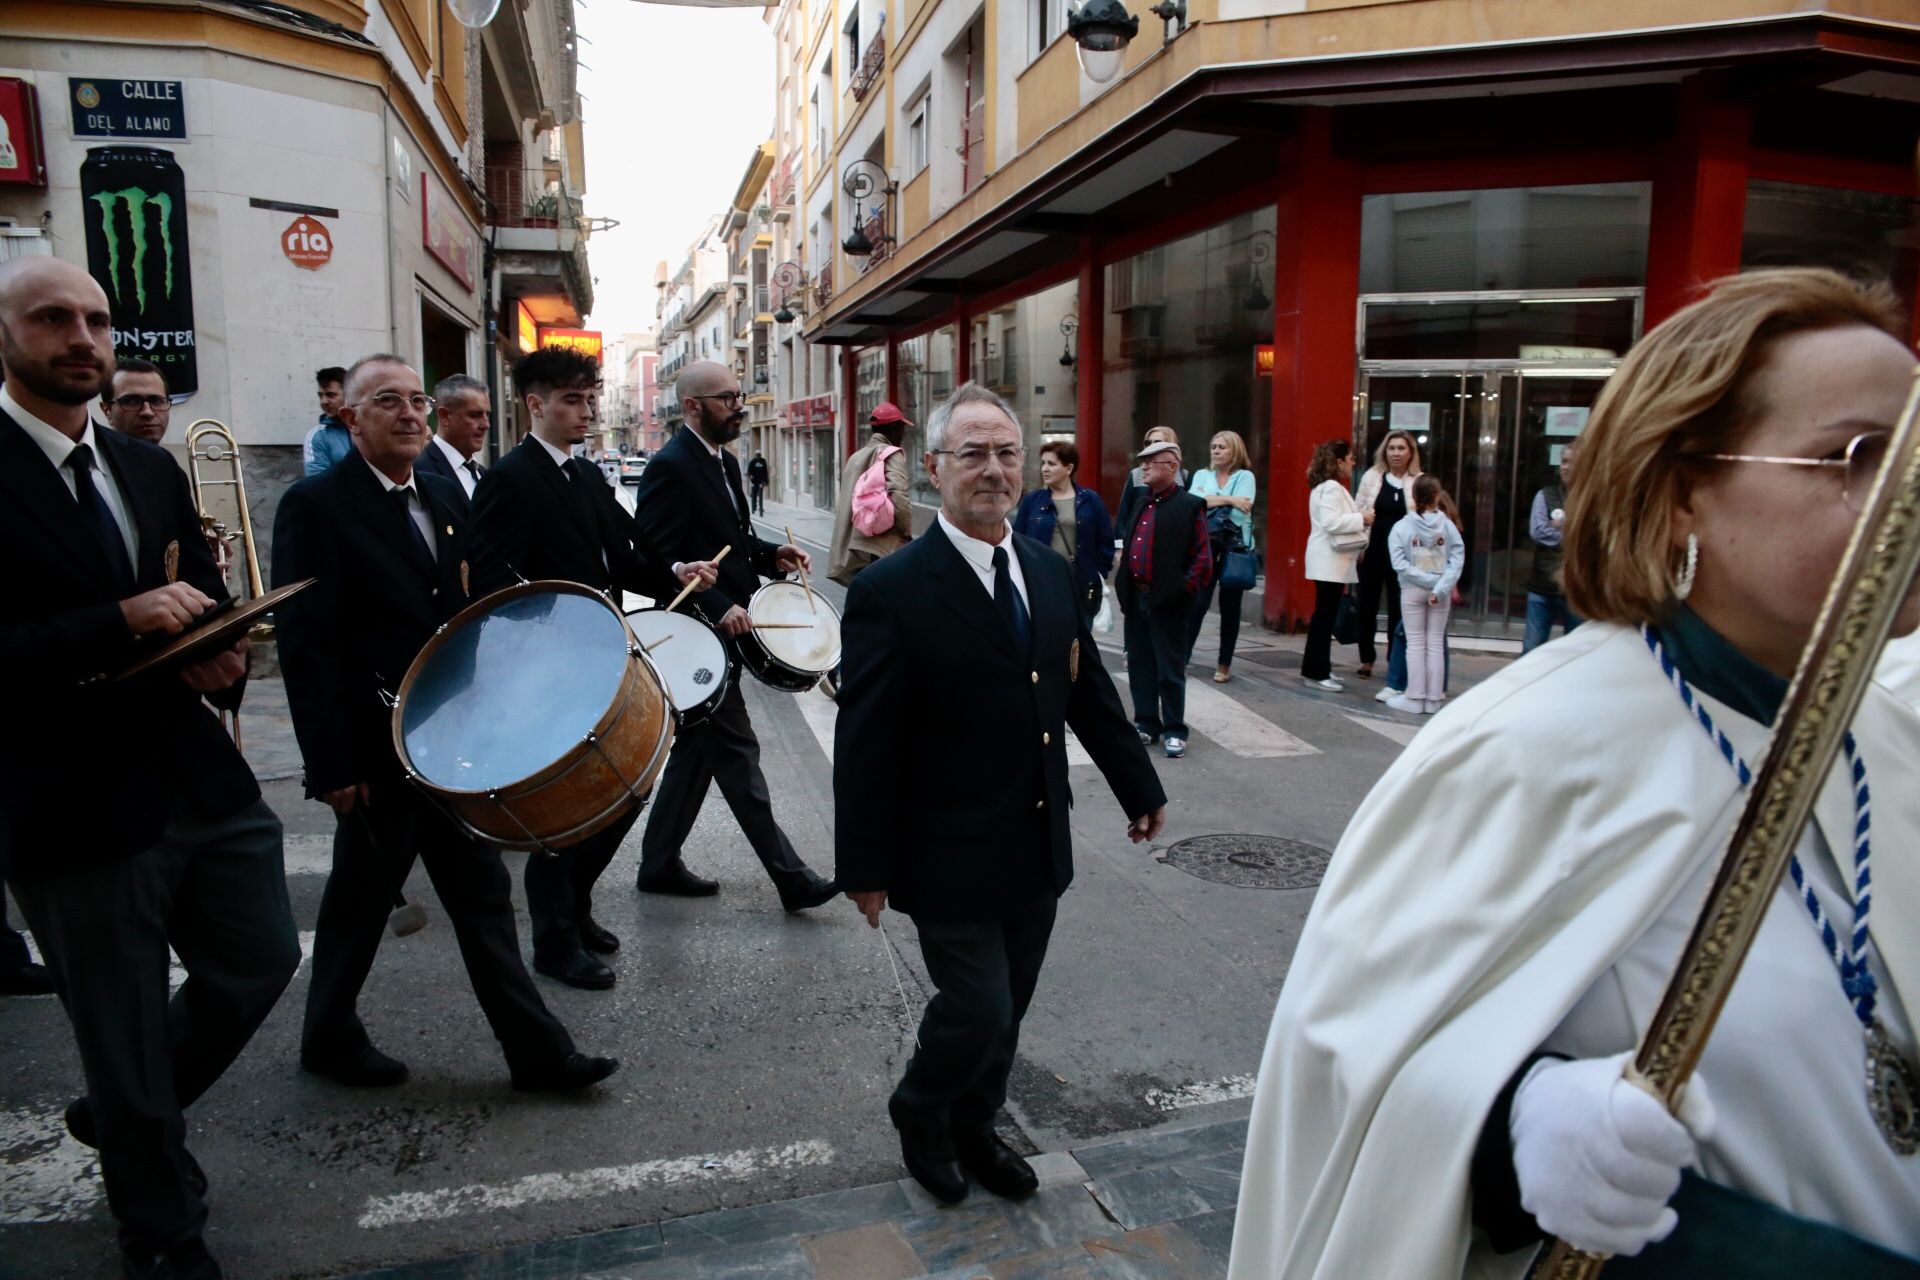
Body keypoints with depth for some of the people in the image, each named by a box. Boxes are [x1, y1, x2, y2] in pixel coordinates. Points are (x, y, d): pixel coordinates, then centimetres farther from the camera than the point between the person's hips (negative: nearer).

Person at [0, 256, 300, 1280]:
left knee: (261, 962, 19)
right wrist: (121, 625, -25)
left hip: (202, 782, 6)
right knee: (125, 1040, 10)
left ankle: (124, 1116, 45)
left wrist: (218, 658, -5)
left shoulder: (150, 469, 9)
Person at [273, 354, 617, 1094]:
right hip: (375, 753, -6)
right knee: (361, 900, 12)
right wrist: (332, 765, -17)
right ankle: (329, 1038, 35)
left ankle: (536, 1050, 16)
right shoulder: (315, 505, -12)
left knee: (483, 897, 9)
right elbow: (306, 645, -15)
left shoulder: (445, 498, 9)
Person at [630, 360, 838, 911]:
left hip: (718, 632, 10)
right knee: (737, 756, -3)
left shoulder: (724, 461, 12)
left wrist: (772, 555, 4)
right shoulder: (670, 467, -17)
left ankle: (660, 864, 28)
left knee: (696, 751, 16)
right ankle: (791, 879, 4)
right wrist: (718, 608, -27)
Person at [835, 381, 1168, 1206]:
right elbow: (864, 744, -14)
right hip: (951, 860, -6)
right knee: (977, 1013, 1)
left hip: (1038, 851, 6)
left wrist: (1138, 787, 17)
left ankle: (972, 1128, 42)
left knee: (1006, 1014, 17)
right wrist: (864, 867, -12)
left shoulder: (1049, 572, 4)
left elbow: (1089, 692, 13)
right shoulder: (891, 592, -15)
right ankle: (920, 1115, 32)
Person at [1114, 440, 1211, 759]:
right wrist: (1123, 584, 10)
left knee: (1170, 670, 2)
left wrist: (1184, 588, -15)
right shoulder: (1140, 504, 14)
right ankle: (1146, 723, 23)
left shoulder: (1190, 506, -7)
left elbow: (1202, 557, -9)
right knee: (1140, 666, 12)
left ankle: (1174, 731, 11)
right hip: (1135, 598, 7)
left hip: (1167, 601, -7)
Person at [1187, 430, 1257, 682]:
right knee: (1198, 602, -4)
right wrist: (1228, 500, -13)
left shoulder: (1245, 477, 1)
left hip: (1235, 547, -1)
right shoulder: (1201, 475, 10)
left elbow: (1240, 512, -13)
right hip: (1205, 545, 1)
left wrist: (1210, 502, -6)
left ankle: (1224, 664, 14)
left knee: (1230, 605, 6)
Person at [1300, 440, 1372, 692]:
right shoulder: (1331, 488, -15)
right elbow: (1331, 522, -25)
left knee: (1324, 615, 14)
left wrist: (1359, 518, 9)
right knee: (1325, 615, -7)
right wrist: (1361, 519, -17)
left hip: (1333, 559, 11)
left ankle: (1314, 668, 20)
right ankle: (1316, 672, -3)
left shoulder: (1328, 486, 18)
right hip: (1329, 560, -11)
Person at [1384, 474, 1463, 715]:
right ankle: (1433, 699, 10)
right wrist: (1440, 587, -14)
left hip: (1412, 591, -1)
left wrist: (1426, 580, -12)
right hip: (1441, 593, 1)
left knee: (1416, 643, 5)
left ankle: (1415, 698, 6)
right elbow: (1457, 559, -11)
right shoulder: (1448, 526, -5)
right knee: (1436, 644, 8)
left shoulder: (1402, 526, -8)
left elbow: (1400, 564, -14)